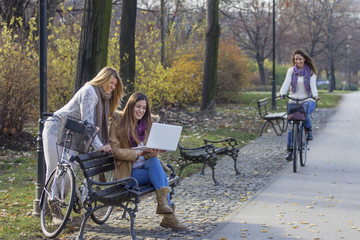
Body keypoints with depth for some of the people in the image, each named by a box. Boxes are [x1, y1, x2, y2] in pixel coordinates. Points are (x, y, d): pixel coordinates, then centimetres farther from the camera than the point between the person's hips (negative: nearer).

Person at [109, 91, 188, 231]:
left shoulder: (147, 122, 12)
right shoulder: (118, 123, -2)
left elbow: (154, 150, 9)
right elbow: (115, 150, -8)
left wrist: (155, 151, -16)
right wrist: (137, 154, -21)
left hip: (147, 163, 4)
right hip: (129, 171, -4)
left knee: (154, 162, -32)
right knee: (161, 174, -28)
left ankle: (163, 204, -38)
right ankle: (168, 216, -34)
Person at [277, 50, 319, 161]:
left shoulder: (310, 71, 4)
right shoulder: (291, 70, 6)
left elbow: (313, 84, -9)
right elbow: (286, 82, -8)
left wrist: (315, 95, -29)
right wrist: (281, 93, -28)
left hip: (307, 100, -2)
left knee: (305, 113, -34)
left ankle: (309, 130, -3)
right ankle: (290, 150, 2)